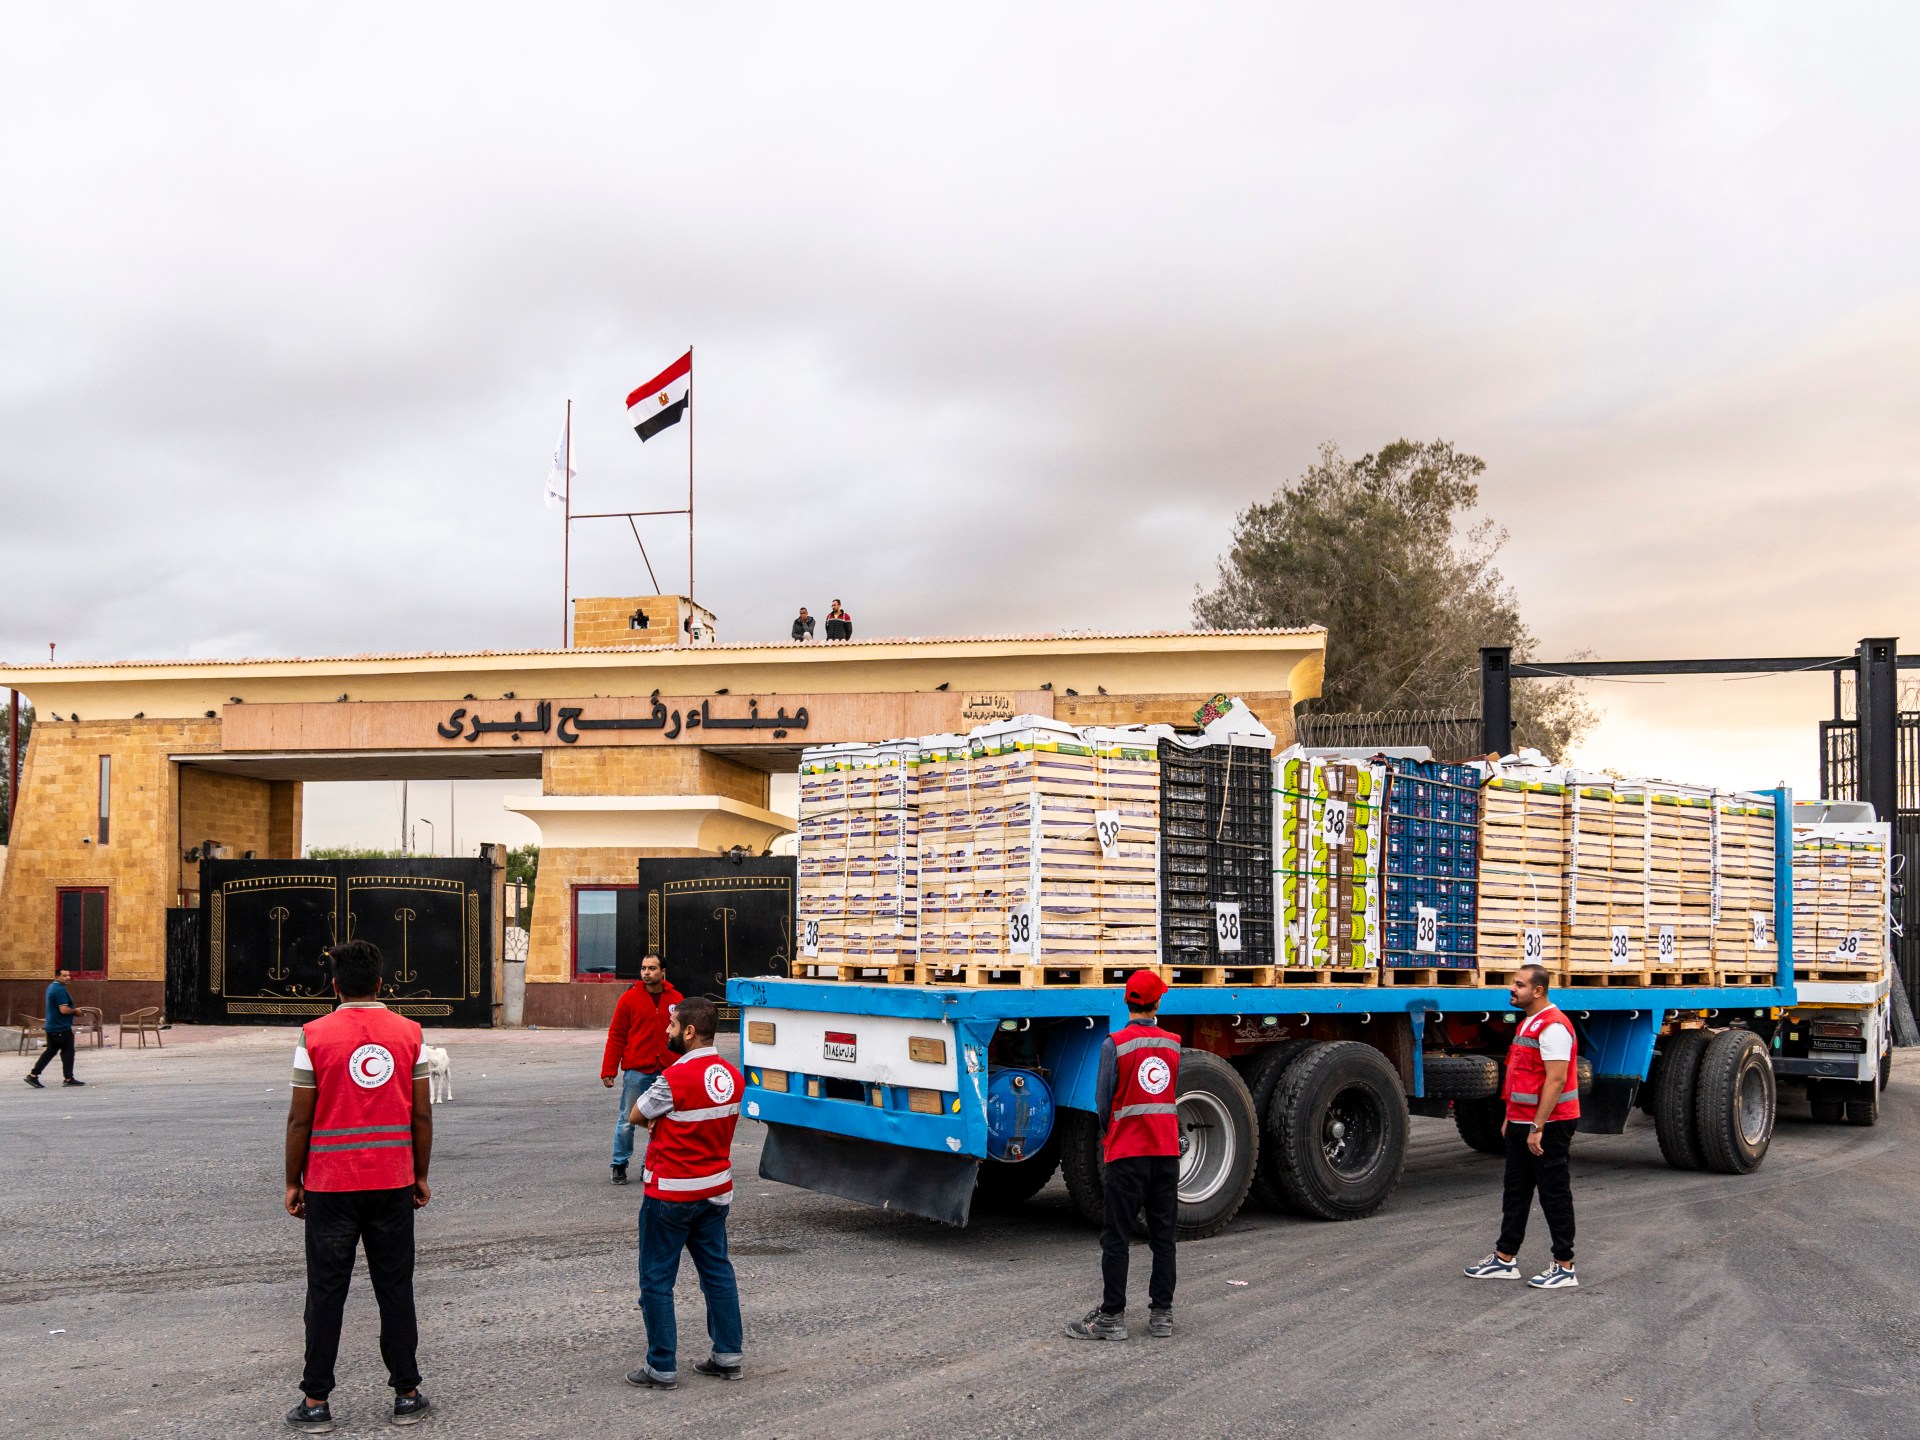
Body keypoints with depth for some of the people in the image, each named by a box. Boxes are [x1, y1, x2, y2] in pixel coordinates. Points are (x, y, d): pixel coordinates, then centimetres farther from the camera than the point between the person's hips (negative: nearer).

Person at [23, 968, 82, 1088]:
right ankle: (68, 1078, 6)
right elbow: (64, 1010, -25)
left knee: (50, 1051, 12)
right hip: (62, 1028, -10)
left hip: (52, 1027, 10)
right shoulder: (60, 990, -19)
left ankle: (33, 1075, 9)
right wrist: (75, 1011, -10)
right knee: (68, 1051, 1)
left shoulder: (52, 987, 14)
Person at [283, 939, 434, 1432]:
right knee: (395, 1289, 9)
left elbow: (300, 1118, -5)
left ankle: (315, 1402, 11)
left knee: (326, 1293, 6)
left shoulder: (316, 1036, -6)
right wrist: (421, 1176, 12)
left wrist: (293, 1181, 5)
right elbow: (422, 1114, 2)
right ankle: (407, 1396, 14)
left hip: (330, 1186, -2)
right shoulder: (409, 1034, 0)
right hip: (393, 1185, 2)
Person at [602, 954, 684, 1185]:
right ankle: (620, 1165, 16)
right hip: (636, 1072, -2)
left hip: (666, 1072, 2)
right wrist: (608, 1070, -5)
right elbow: (616, 1036, -1)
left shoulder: (676, 1000, 5)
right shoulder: (630, 998, -1)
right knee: (627, 1121, 3)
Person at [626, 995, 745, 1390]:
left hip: (670, 1195, -7)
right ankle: (727, 1356, 19)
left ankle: (662, 1368, 7)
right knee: (717, 1271, 15)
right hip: (716, 1190, 7)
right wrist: (666, 1122, 0)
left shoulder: (675, 1078, -22)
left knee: (657, 1280, 3)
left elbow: (637, 1116, -8)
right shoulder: (732, 1076, 1)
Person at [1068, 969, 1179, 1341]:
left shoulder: (1115, 1044, -10)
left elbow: (1104, 1101, -5)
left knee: (1117, 1237, 1)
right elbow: (1173, 1096, 12)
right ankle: (1161, 1314, 13)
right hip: (1167, 1151, 4)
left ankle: (1112, 1317, 1)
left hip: (1127, 1152, -4)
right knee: (1163, 1236, 10)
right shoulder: (1173, 1044, 3)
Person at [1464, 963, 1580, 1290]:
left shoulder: (1553, 1026, -18)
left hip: (1547, 1126, -10)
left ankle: (1564, 1268, 6)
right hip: (1522, 1124, 10)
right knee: (1515, 1192, 14)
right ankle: (1504, 1260, 20)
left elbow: (1555, 1081, -24)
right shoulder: (1528, 1023, 14)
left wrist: (1537, 1128, -25)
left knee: (1554, 1194, -2)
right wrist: (1511, 1118, 20)